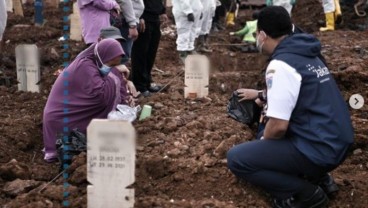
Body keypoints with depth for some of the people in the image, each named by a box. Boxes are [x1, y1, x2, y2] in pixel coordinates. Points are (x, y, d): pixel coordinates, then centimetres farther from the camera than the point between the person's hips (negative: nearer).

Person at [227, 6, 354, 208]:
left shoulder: (280, 65, -18)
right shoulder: (307, 55, 11)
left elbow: (279, 126, -20)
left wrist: (263, 146, 0)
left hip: (318, 150, -9)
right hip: (336, 143, 9)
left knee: (237, 158, -7)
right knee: (268, 135, 31)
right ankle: (318, 177, 17)